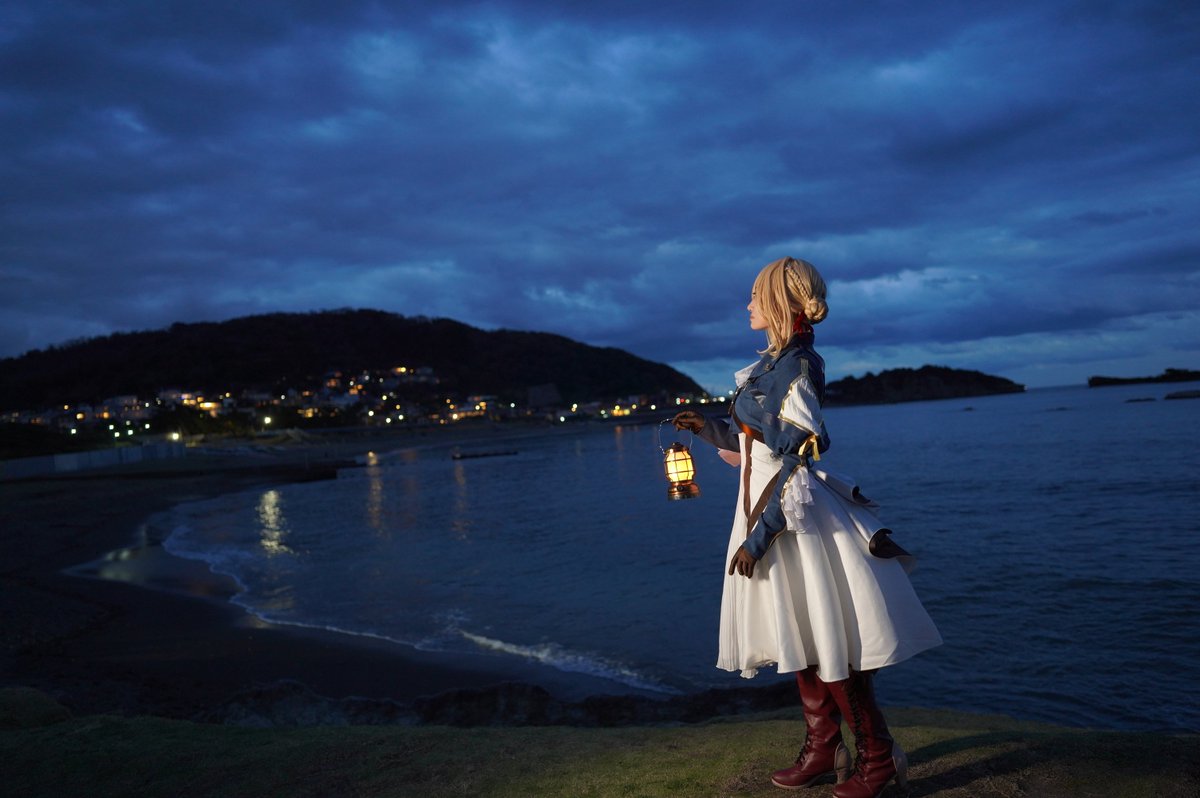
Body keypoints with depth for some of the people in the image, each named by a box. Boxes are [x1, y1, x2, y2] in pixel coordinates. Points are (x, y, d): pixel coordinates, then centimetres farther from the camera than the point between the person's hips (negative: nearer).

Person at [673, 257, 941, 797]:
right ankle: (822, 750, 28)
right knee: (800, 643, 16)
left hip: (790, 516, -9)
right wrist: (709, 428, 15)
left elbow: (795, 464, -19)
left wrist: (757, 536, -19)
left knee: (828, 647, 1)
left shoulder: (796, 370, -16)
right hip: (770, 507, 9)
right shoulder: (774, 364, 11)